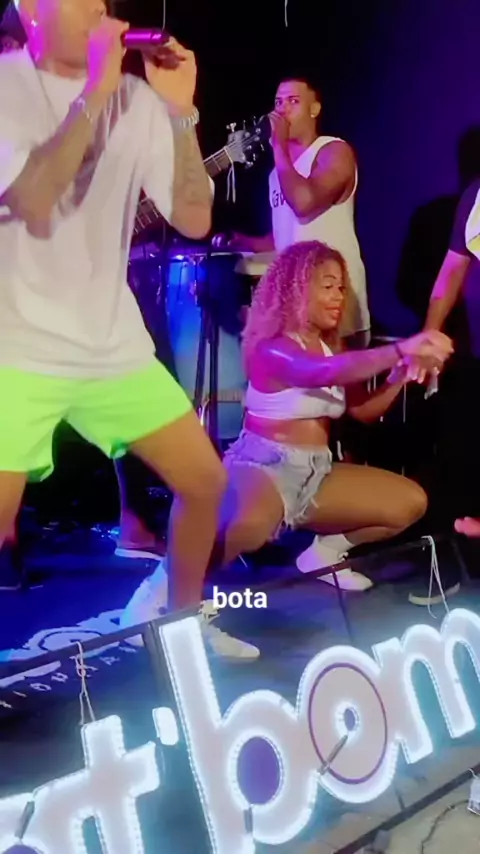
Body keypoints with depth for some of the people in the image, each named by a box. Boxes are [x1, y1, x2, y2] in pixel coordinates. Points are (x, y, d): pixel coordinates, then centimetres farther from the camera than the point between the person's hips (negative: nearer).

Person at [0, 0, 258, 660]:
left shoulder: (135, 98, 3)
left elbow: (193, 220, 0)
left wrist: (181, 112, -9)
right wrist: (95, 92, -23)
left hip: (114, 342, 5)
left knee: (206, 481, 9)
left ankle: (183, 618, 33)